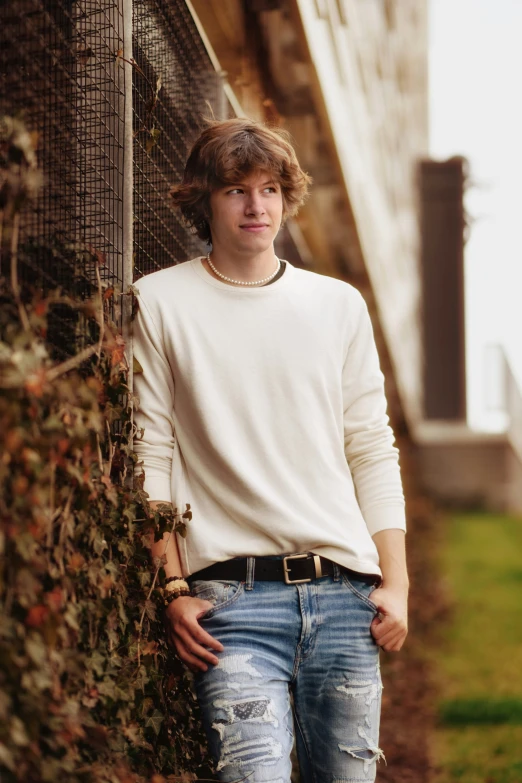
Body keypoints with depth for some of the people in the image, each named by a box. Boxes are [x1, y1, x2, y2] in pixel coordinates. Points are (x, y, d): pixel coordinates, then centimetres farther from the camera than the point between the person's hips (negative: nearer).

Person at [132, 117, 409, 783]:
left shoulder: (340, 305, 13)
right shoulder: (162, 303, 5)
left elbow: (373, 452, 13)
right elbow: (148, 456, 2)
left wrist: (395, 581, 6)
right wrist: (174, 590, -4)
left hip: (345, 588, 3)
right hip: (232, 594, -3)